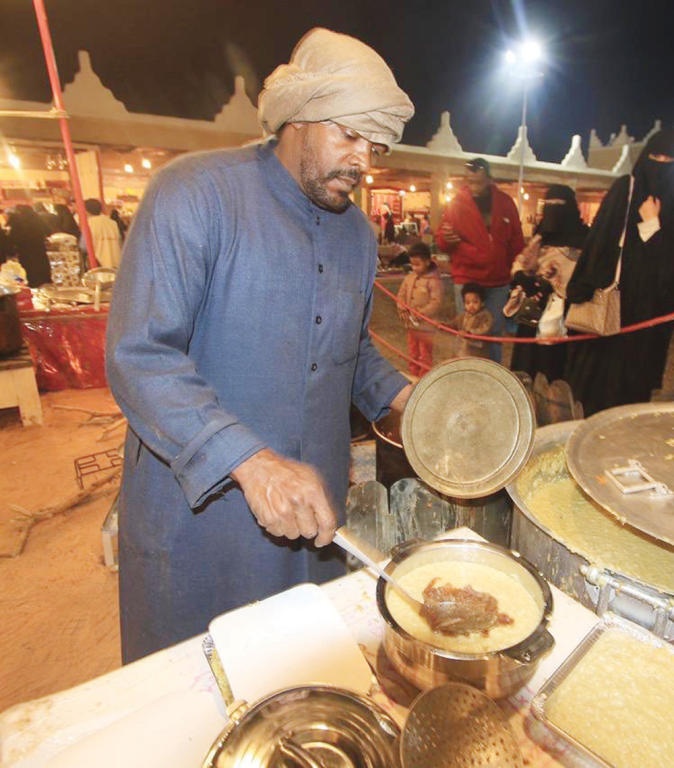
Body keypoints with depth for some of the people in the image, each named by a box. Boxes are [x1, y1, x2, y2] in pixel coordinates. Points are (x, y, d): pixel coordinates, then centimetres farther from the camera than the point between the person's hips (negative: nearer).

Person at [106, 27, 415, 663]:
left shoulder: (357, 233, 7)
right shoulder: (194, 193, -15)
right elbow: (139, 356, -23)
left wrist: (398, 395, 1)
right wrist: (250, 461, -32)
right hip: (195, 507, -4)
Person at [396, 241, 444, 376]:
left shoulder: (434, 281, -15)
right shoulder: (409, 278, 5)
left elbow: (436, 302, -19)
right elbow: (401, 295, 10)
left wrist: (421, 313, -24)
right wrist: (402, 309, -6)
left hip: (426, 326, -7)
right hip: (411, 324, 7)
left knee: (425, 356, 4)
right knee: (412, 355, 19)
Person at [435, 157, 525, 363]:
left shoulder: (505, 202, 4)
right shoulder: (456, 203, -2)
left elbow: (516, 242, 10)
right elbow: (441, 242, 0)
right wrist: (445, 238, -23)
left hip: (498, 281, 3)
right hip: (466, 280, -2)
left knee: (495, 332, 11)